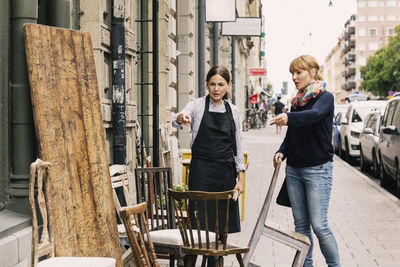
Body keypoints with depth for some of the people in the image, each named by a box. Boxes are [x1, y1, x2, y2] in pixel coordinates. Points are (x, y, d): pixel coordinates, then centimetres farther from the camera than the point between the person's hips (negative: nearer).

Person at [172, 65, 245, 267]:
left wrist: (240, 177, 6)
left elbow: (237, 146, 13)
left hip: (226, 172, 4)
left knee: (221, 224, 7)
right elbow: (177, 121, -20)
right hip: (202, 171, -4)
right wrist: (181, 118, -45)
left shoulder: (233, 111, 11)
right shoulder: (197, 106, 1)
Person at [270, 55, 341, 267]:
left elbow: (315, 114, -29)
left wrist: (289, 118, -48)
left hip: (317, 169, -6)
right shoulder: (297, 102, 13)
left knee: (319, 225, -7)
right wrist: (282, 152, -5)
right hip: (294, 169, 7)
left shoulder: (325, 97, -7)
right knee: (300, 224, 9)